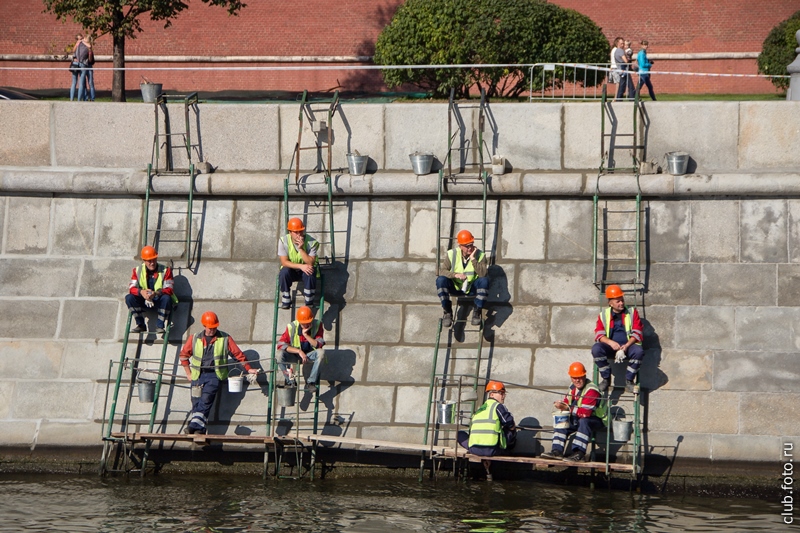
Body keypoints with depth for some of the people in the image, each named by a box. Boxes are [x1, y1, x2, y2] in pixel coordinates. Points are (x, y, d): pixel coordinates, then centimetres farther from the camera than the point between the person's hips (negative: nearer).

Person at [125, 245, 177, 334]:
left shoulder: (165, 270, -9)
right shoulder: (138, 270, -2)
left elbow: (169, 289, -19)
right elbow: (131, 288, -11)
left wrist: (156, 293, -40)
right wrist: (141, 292, -35)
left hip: (159, 301, -3)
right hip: (144, 301, 3)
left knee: (166, 298, -36)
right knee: (129, 298, -22)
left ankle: (159, 326, -24)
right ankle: (140, 325, -14)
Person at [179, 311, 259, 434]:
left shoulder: (225, 339, 5)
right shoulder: (194, 339, 9)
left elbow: (238, 354, 10)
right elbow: (184, 354, 20)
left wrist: (248, 369, 6)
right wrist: (188, 373, 15)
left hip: (215, 375, -3)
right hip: (198, 375, 3)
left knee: (206, 398, -21)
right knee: (196, 401, -9)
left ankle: (194, 425, -30)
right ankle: (199, 429, -10)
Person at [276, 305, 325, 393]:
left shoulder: (317, 325, -14)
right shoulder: (291, 327, -17)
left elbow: (319, 345, -18)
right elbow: (280, 344, -21)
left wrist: (306, 335, -30)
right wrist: (299, 351, -28)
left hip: (310, 355, 0)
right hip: (294, 355, 0)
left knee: (321, 352, -33)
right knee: (280, 354, -31)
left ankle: (311, 382, -23)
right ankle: (290, 382, -14)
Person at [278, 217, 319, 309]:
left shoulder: (312, 242, -21)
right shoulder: (283, 241, -19)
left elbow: (310, 263, -25)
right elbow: (284, 262, -21)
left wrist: (301, 249, -37)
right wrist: (300, 266, -34)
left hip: (306, 268, -1)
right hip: (291, 269, 1)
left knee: (310, 273, -36)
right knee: (284, 272, -33)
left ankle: (309, 302, -16)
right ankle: (286, 301, -14)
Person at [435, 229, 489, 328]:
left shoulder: (480, 255, -10)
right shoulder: (452, 254, -8)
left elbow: (483, 273, -23)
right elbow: (442, 270, -12)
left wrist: (473, 259, -29)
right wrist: (455, 274, -30)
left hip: (472, 289, -1)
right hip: (455, 287, 1)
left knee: (484, 281, -32)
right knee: (440, 280, -28)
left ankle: (477, 312, -19)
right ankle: (447, 312, -18)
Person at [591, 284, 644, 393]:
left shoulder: (632, 312, 7)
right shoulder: (604, 315, 9)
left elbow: (637, 333, 1)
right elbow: (599, 334, 0)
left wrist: (626, 346, -17)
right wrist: (610, 342, -22)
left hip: (628, 345, -1)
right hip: (610, 347, 1)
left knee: (639, 351, -35)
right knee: (596, 349, -31)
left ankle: (628, 381, -18)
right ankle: (606, 378, -13)